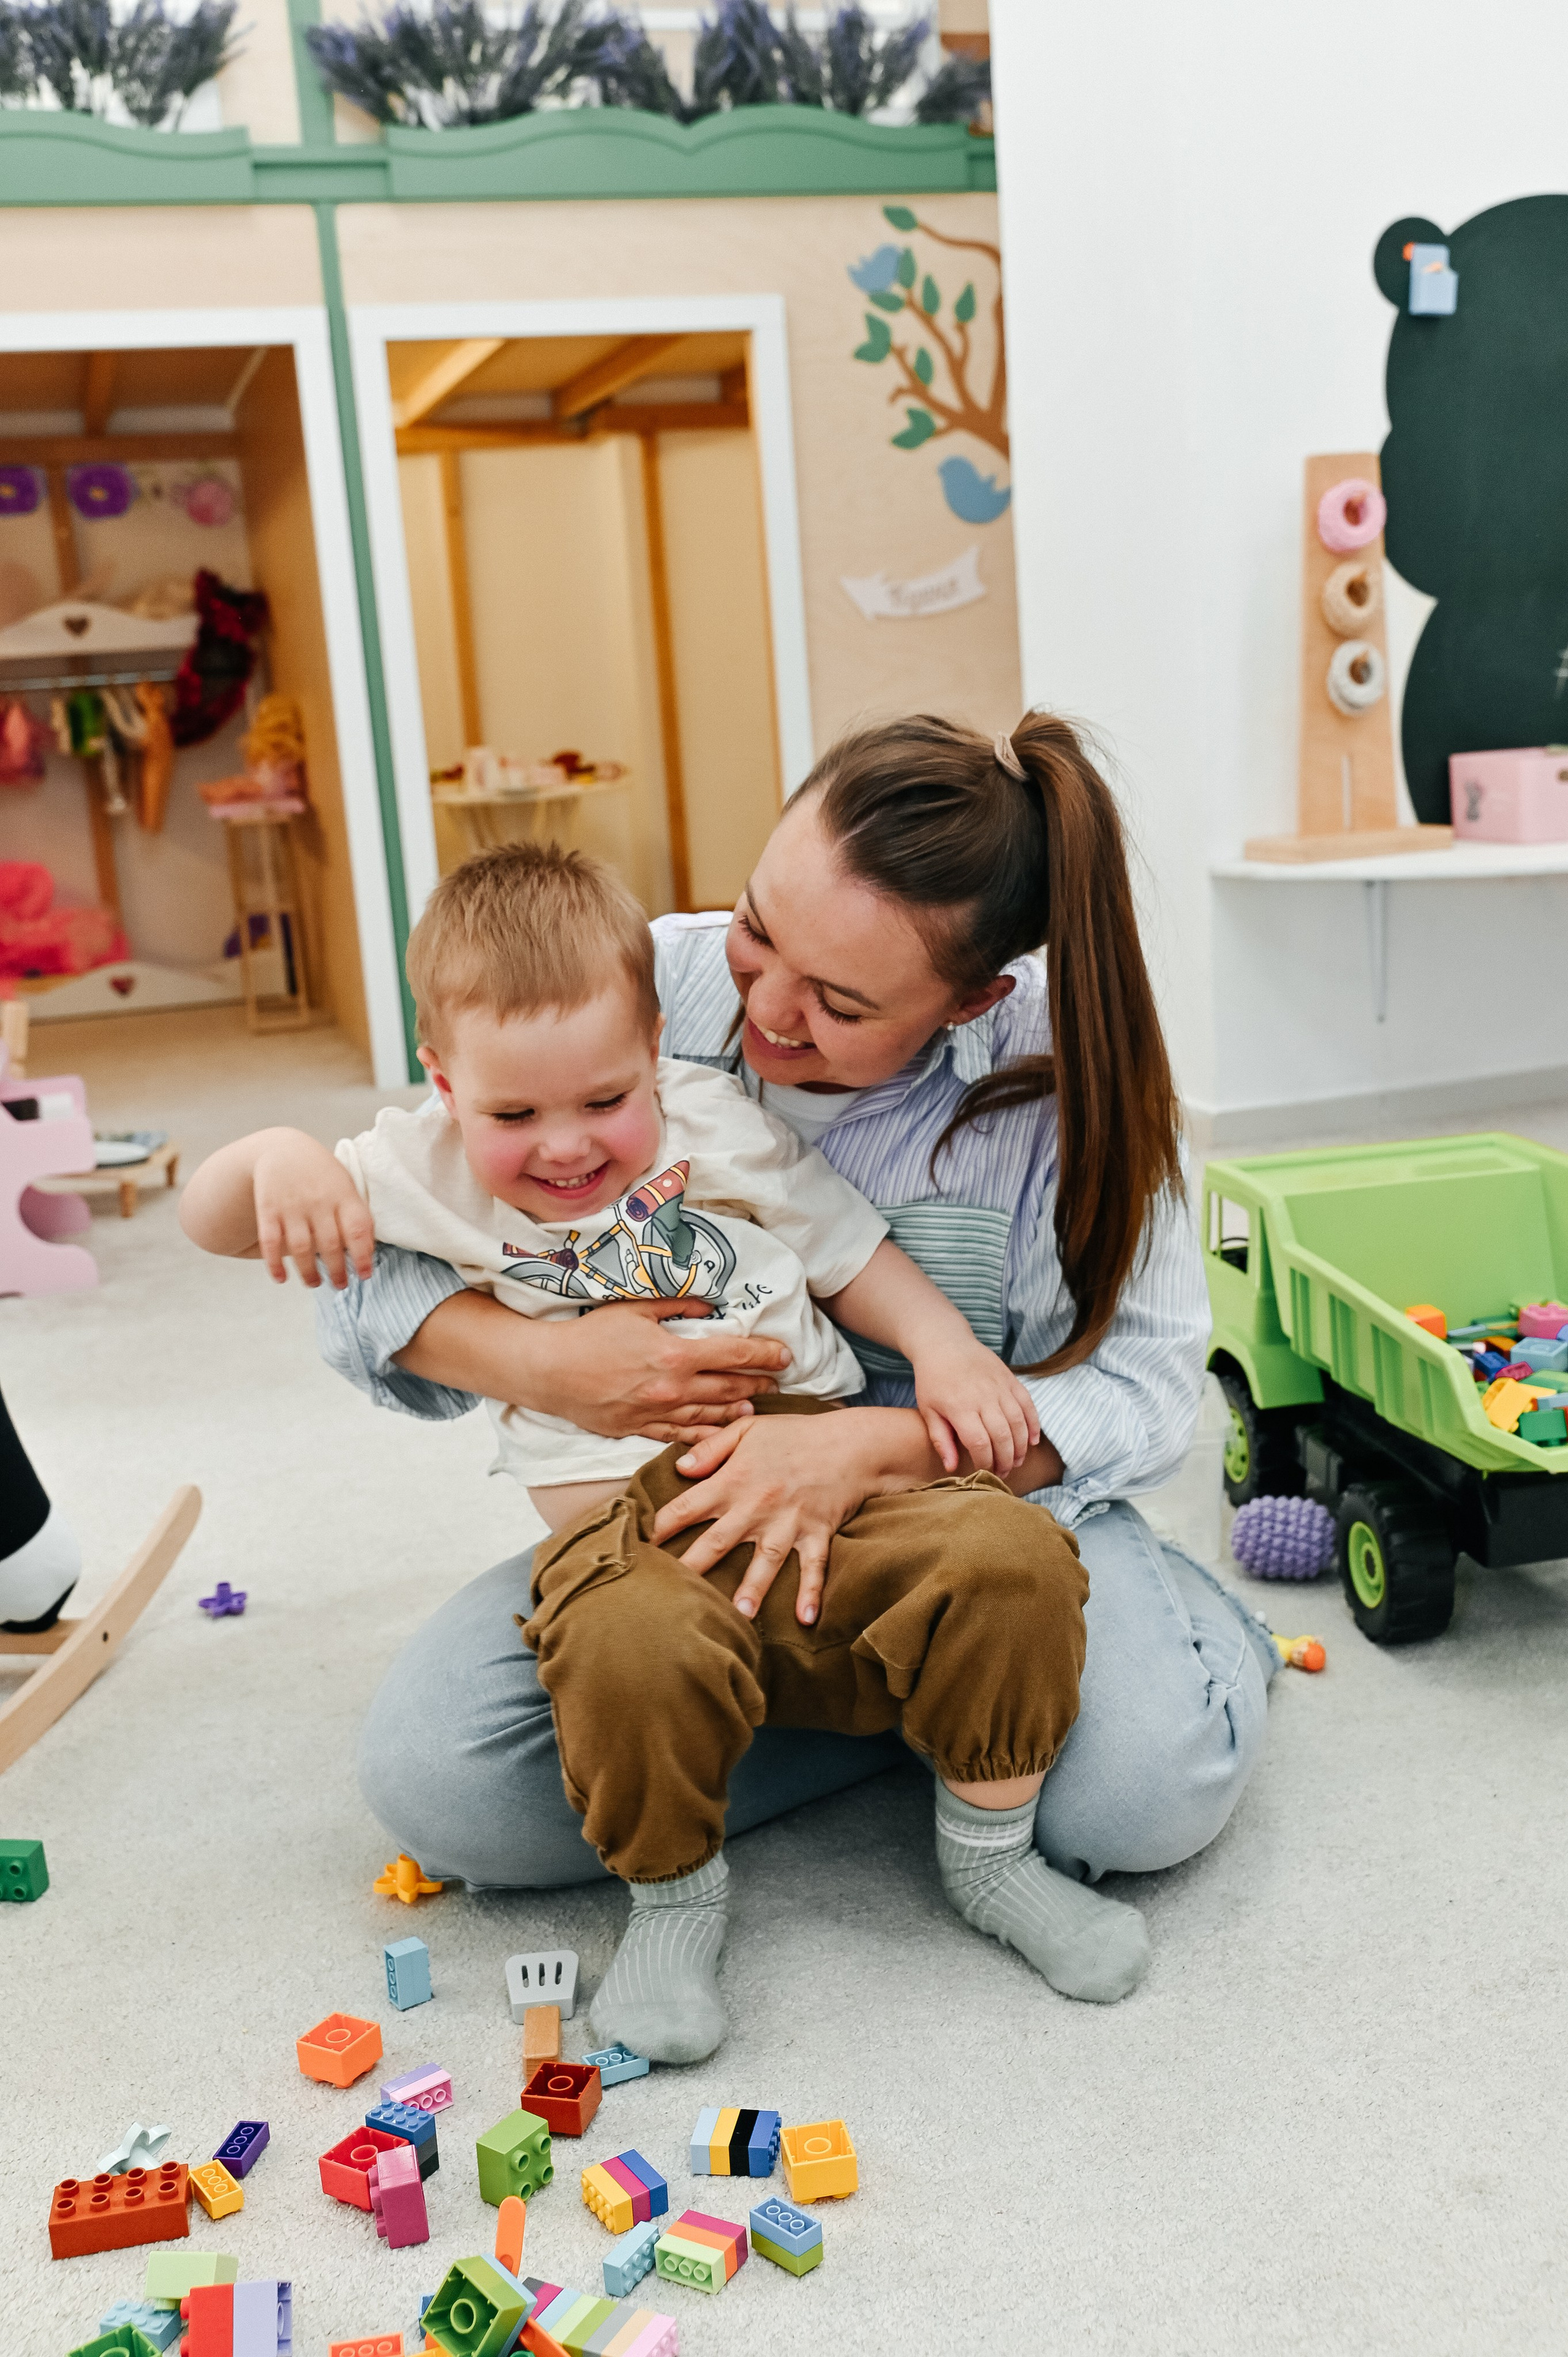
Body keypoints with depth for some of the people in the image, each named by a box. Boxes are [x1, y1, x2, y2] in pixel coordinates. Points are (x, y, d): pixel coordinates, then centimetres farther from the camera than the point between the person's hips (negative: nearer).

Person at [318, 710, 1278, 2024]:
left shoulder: (1054, 1067, -18)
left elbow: (1142, 1384, -18)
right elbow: (370, 1269, -10)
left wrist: (868, 1449, -33)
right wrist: (536, 1362, -32)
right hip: (681, 1523, 3)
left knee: (1151, 1787, -30)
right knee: (432, 1780, -19)